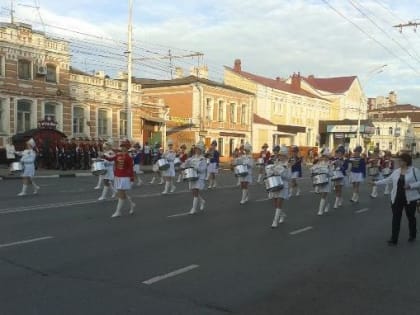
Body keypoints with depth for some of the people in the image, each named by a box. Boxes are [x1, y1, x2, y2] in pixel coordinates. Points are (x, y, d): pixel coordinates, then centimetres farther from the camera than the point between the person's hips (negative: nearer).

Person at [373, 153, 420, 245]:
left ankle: (412, 236, 36)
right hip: (396, 199, 4)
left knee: (411, 217, 15)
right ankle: (394, 239, 4)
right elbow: (388, 180, 13)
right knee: (396, 219, 1)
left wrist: (410, 186, -23)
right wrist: (376, 183, 9)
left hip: (410, 199, -3)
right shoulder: (396, 171, 6)